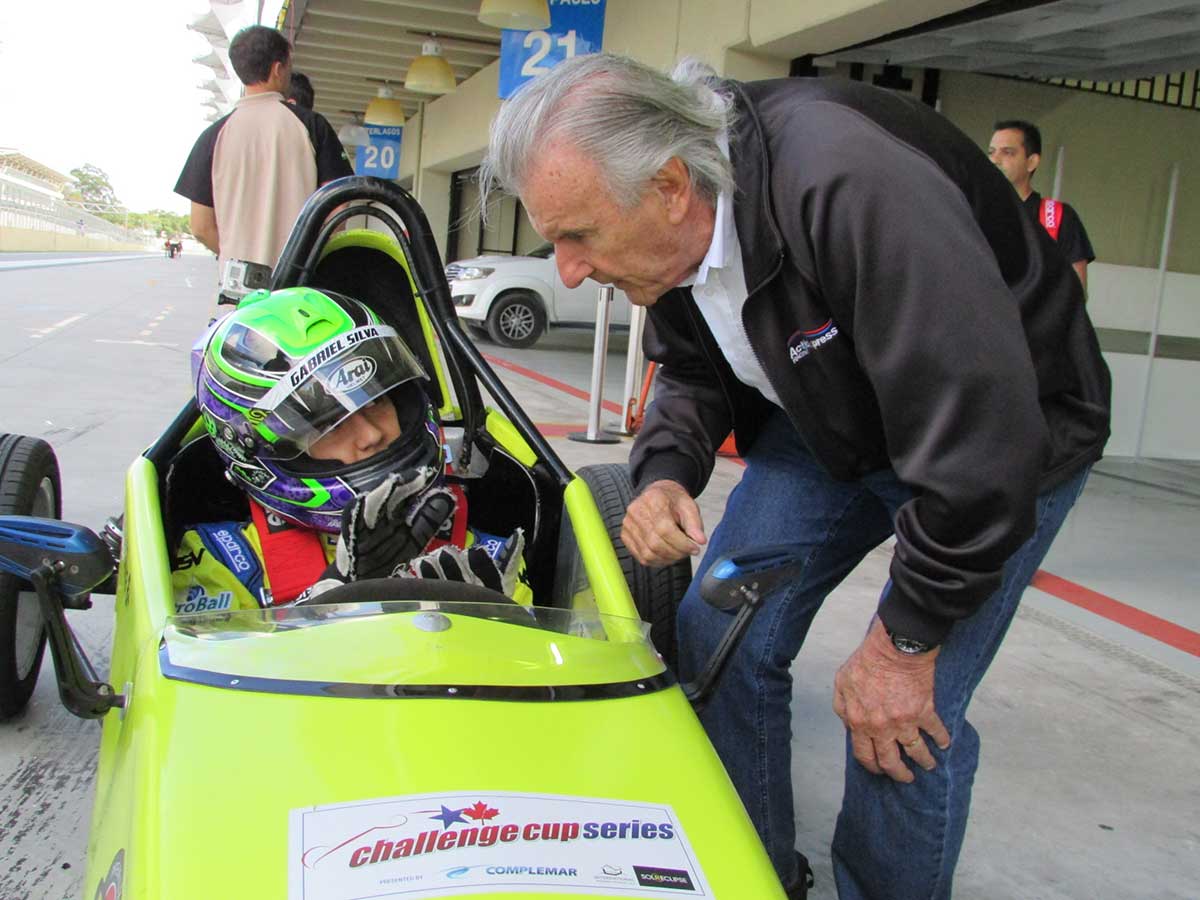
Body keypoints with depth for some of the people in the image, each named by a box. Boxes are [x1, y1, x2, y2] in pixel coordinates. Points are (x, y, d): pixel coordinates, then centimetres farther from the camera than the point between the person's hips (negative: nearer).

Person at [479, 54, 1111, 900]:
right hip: (829, 417, 7)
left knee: (906, 717, -13)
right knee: (719, 628, 1)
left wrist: (903, 644, -24)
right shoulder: (673, 232, -13)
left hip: (1007, 435, -6)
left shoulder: (848, 185, -38)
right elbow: (694, 371, 7)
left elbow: (984, 441, -35)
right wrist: (666, 472, -15)